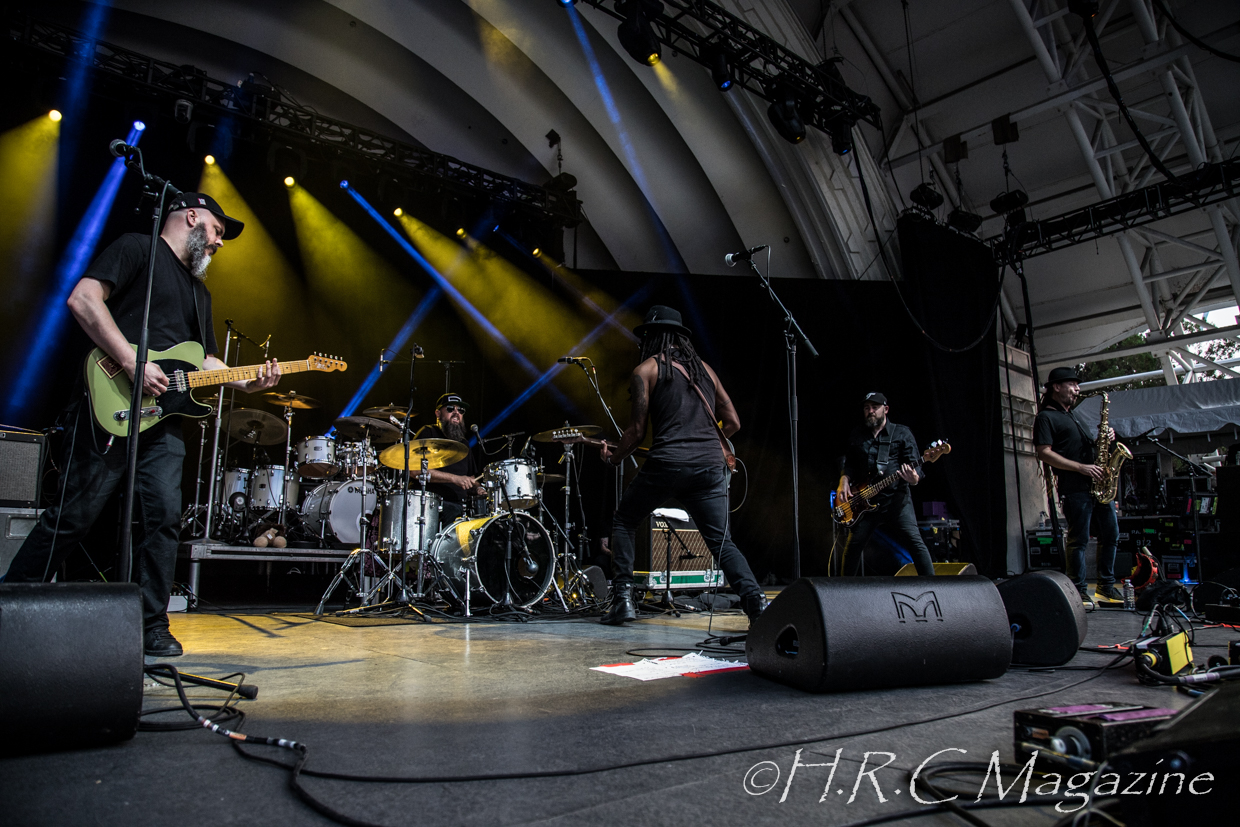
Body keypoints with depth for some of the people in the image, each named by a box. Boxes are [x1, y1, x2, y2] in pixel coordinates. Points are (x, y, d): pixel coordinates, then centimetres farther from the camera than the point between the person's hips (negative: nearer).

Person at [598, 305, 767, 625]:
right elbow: (733, 421, 18)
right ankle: (756, 601, -9)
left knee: (623, 522, 16)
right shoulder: (704, 368, 20)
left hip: (668, 462, -4)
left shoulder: (645, 370, 6)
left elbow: (637, 430, 1)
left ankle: (623, 599, 8)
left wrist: (613, 457, 18)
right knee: (722, 541, 9)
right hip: (711, 464, 4)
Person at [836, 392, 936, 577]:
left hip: (896, 497, -3)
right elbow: (849, 465, 21)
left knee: (914, 541, -12)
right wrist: (844, 482, 2)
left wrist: (914, 478, -23)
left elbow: (915, 464, 0)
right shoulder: (856, 435, 14)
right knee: (854, 544, 1)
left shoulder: (902, 434, 5)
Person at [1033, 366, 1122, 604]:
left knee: (1111, 533, 11)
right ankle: (1079, 592, 2)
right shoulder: (1046, 417, -4)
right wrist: (1081, 468, -18)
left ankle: (1106, 586, 22)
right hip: (1075, 487, -9)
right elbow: (1044, 453, -14)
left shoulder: (1073, 415, 24)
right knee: (1079, 539, -6)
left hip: (1097, 483, 9)